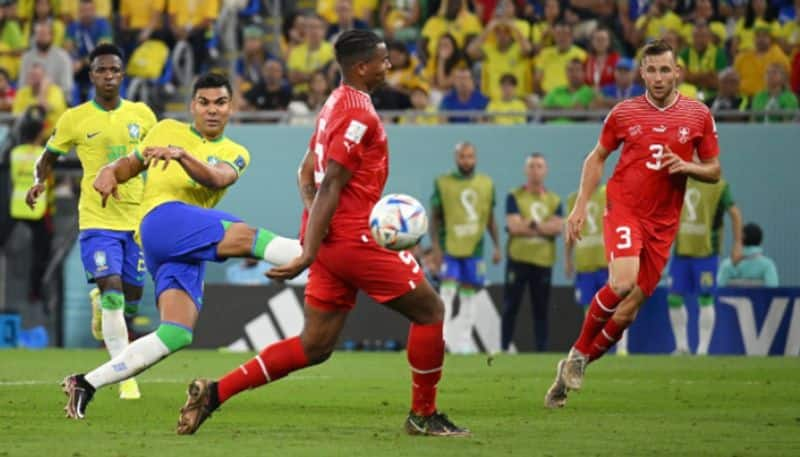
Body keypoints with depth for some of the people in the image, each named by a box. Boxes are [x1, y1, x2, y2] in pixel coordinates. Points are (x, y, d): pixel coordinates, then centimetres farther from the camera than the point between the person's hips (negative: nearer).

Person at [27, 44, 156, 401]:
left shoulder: (141, 114, 4)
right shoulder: (74, 119, -2)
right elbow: (48, 158, 11)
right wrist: (40, 182, -9)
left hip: (137, 218, 3)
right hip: (96, 220, -3)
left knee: (131, 299, 8)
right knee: (113, 293, -17)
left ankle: (99, 303, 46)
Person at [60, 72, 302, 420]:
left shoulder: (235, 154, 19)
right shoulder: (167, 130, 19)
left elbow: (217, 179, -4)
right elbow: (130, 164, 28)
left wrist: (182, 156, -23)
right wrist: (109, 173, 3)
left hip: (188, 255, 4)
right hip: (163, 218, -4)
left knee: (176, 335, -13)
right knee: (247, 236, -29)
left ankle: (87, 384, -9)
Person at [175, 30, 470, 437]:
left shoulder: (334, 105, 16)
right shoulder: (359, 114, -15)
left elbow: (307, 173, 17)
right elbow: (330, 185, -20)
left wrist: (313, 229, 1)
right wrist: (309, 254, -23)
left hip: (330, 238, 9)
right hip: (355, 238, -9)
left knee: (314, 347, 8)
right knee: (430, 311, 4)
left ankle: (215, 392, 2)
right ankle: (424, 416, 12)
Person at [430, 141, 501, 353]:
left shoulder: (486, 184, 8)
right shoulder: (443, 183, -1)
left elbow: (490, 218, 14)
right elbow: (435, 217, 0)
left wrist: (496, 246, 8)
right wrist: (435, 246, -8)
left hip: (474, 248, 3)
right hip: (449, 247, -3)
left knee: (469, 294, 4)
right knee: (447, 289, -15)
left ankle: (464, 341, 10)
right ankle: (442, 337, -13)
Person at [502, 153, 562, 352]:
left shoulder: (554, 200, 11)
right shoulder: (514, 197, 3)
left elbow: (558, 228, -4)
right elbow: (514, 226, -10)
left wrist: (530, 224, -12)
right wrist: (544, 227, -8)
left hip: (544, 261, 2)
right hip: (518, 259, -2)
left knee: (541, 309, 4)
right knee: (510, 307, -3)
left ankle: (541, 350, 6)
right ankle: (504, 349, 0)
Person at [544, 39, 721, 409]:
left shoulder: (698, 116, 4)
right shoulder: (624, 113, 2)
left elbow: (714, 171, 10)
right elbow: (597, 158, 15)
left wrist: (686, 167, -11)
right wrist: (580, 206, 6)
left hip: (663, 223, 2)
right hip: (624, 209, -2)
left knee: (628, 310, 1)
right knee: (622, 283, -27)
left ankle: (574, 367, 18)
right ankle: (578, 353, -6)